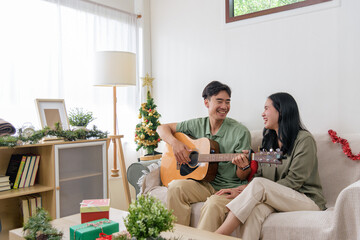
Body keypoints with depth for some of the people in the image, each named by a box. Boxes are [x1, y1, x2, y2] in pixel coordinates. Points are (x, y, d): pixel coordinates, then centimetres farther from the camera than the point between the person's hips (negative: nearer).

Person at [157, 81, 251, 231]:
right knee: (176, 186, -26)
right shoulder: (198, 125, 6)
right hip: (204, 184, 4)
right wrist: (175, 143, -8)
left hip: (229, 188, -3)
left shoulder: (240, 132, -5)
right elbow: (162, 128, 11)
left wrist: (244, 167, -26)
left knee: (214, 204, -36)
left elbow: (241, 177, -2)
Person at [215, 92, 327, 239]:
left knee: (258, 185, -30)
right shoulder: (269, 139, 16)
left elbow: (294, 181, -14)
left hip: (309, 201, -5)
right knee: (255, 208, -31)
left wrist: (251, 189, -18)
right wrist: (242, 189, -10)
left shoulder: (304, 140, -7)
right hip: (277, 199, 5)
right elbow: (260, 174, 10)